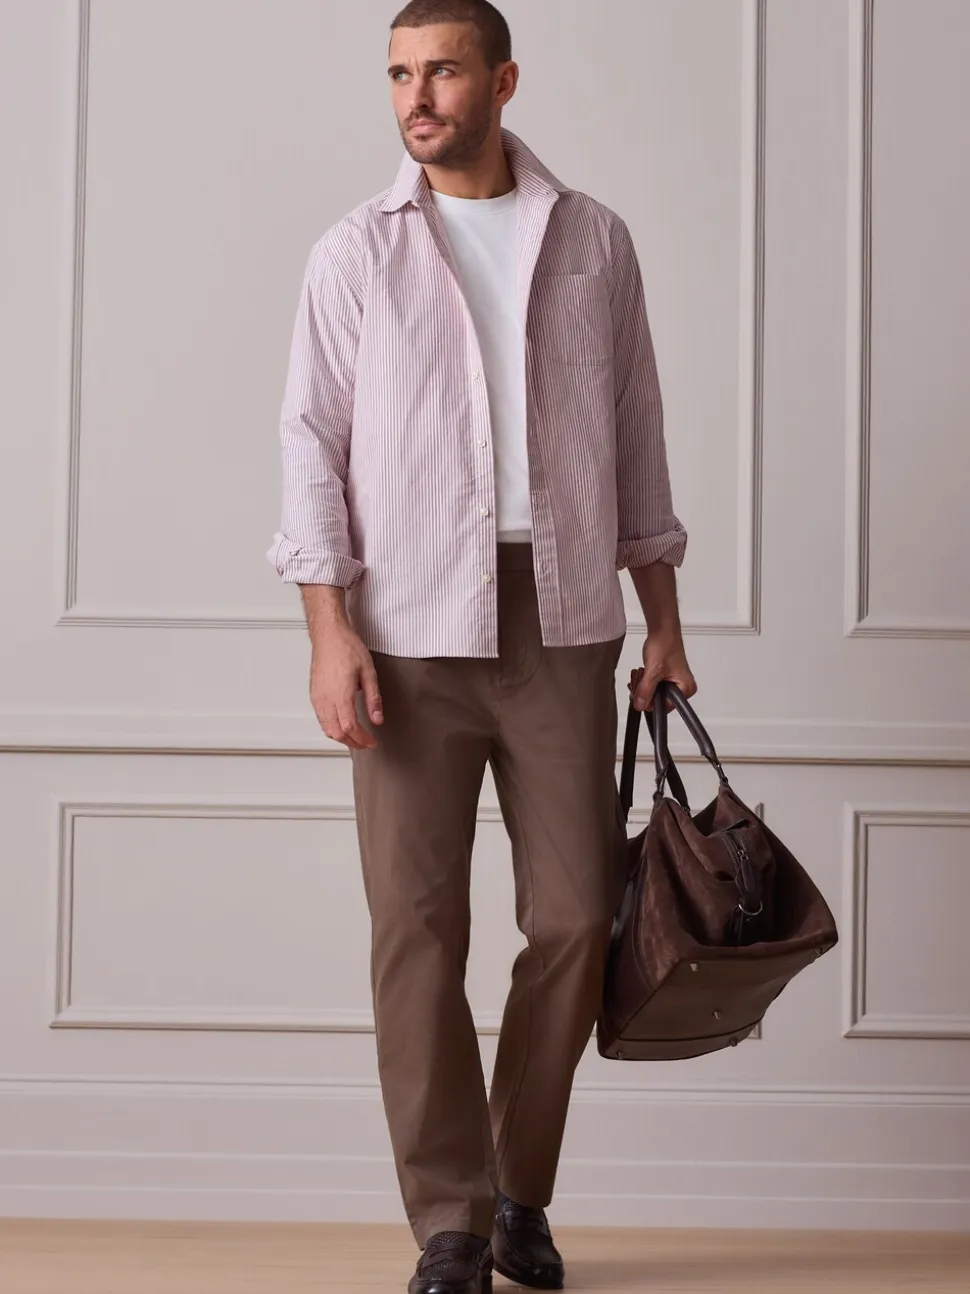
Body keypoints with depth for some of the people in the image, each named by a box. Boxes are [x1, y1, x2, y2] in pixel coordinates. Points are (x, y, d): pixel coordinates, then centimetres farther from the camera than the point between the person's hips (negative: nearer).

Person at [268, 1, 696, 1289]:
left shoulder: (594, 241, 9)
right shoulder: (356, 252, 5)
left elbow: (637, 434, 13)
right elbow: (313, 444, 2)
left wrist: (664, 620, 10)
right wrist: (331, 631, -8)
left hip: (563, 624, 2)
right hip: (411, 633, -1)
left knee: (574, 918, 2)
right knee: (417, 930, -3)